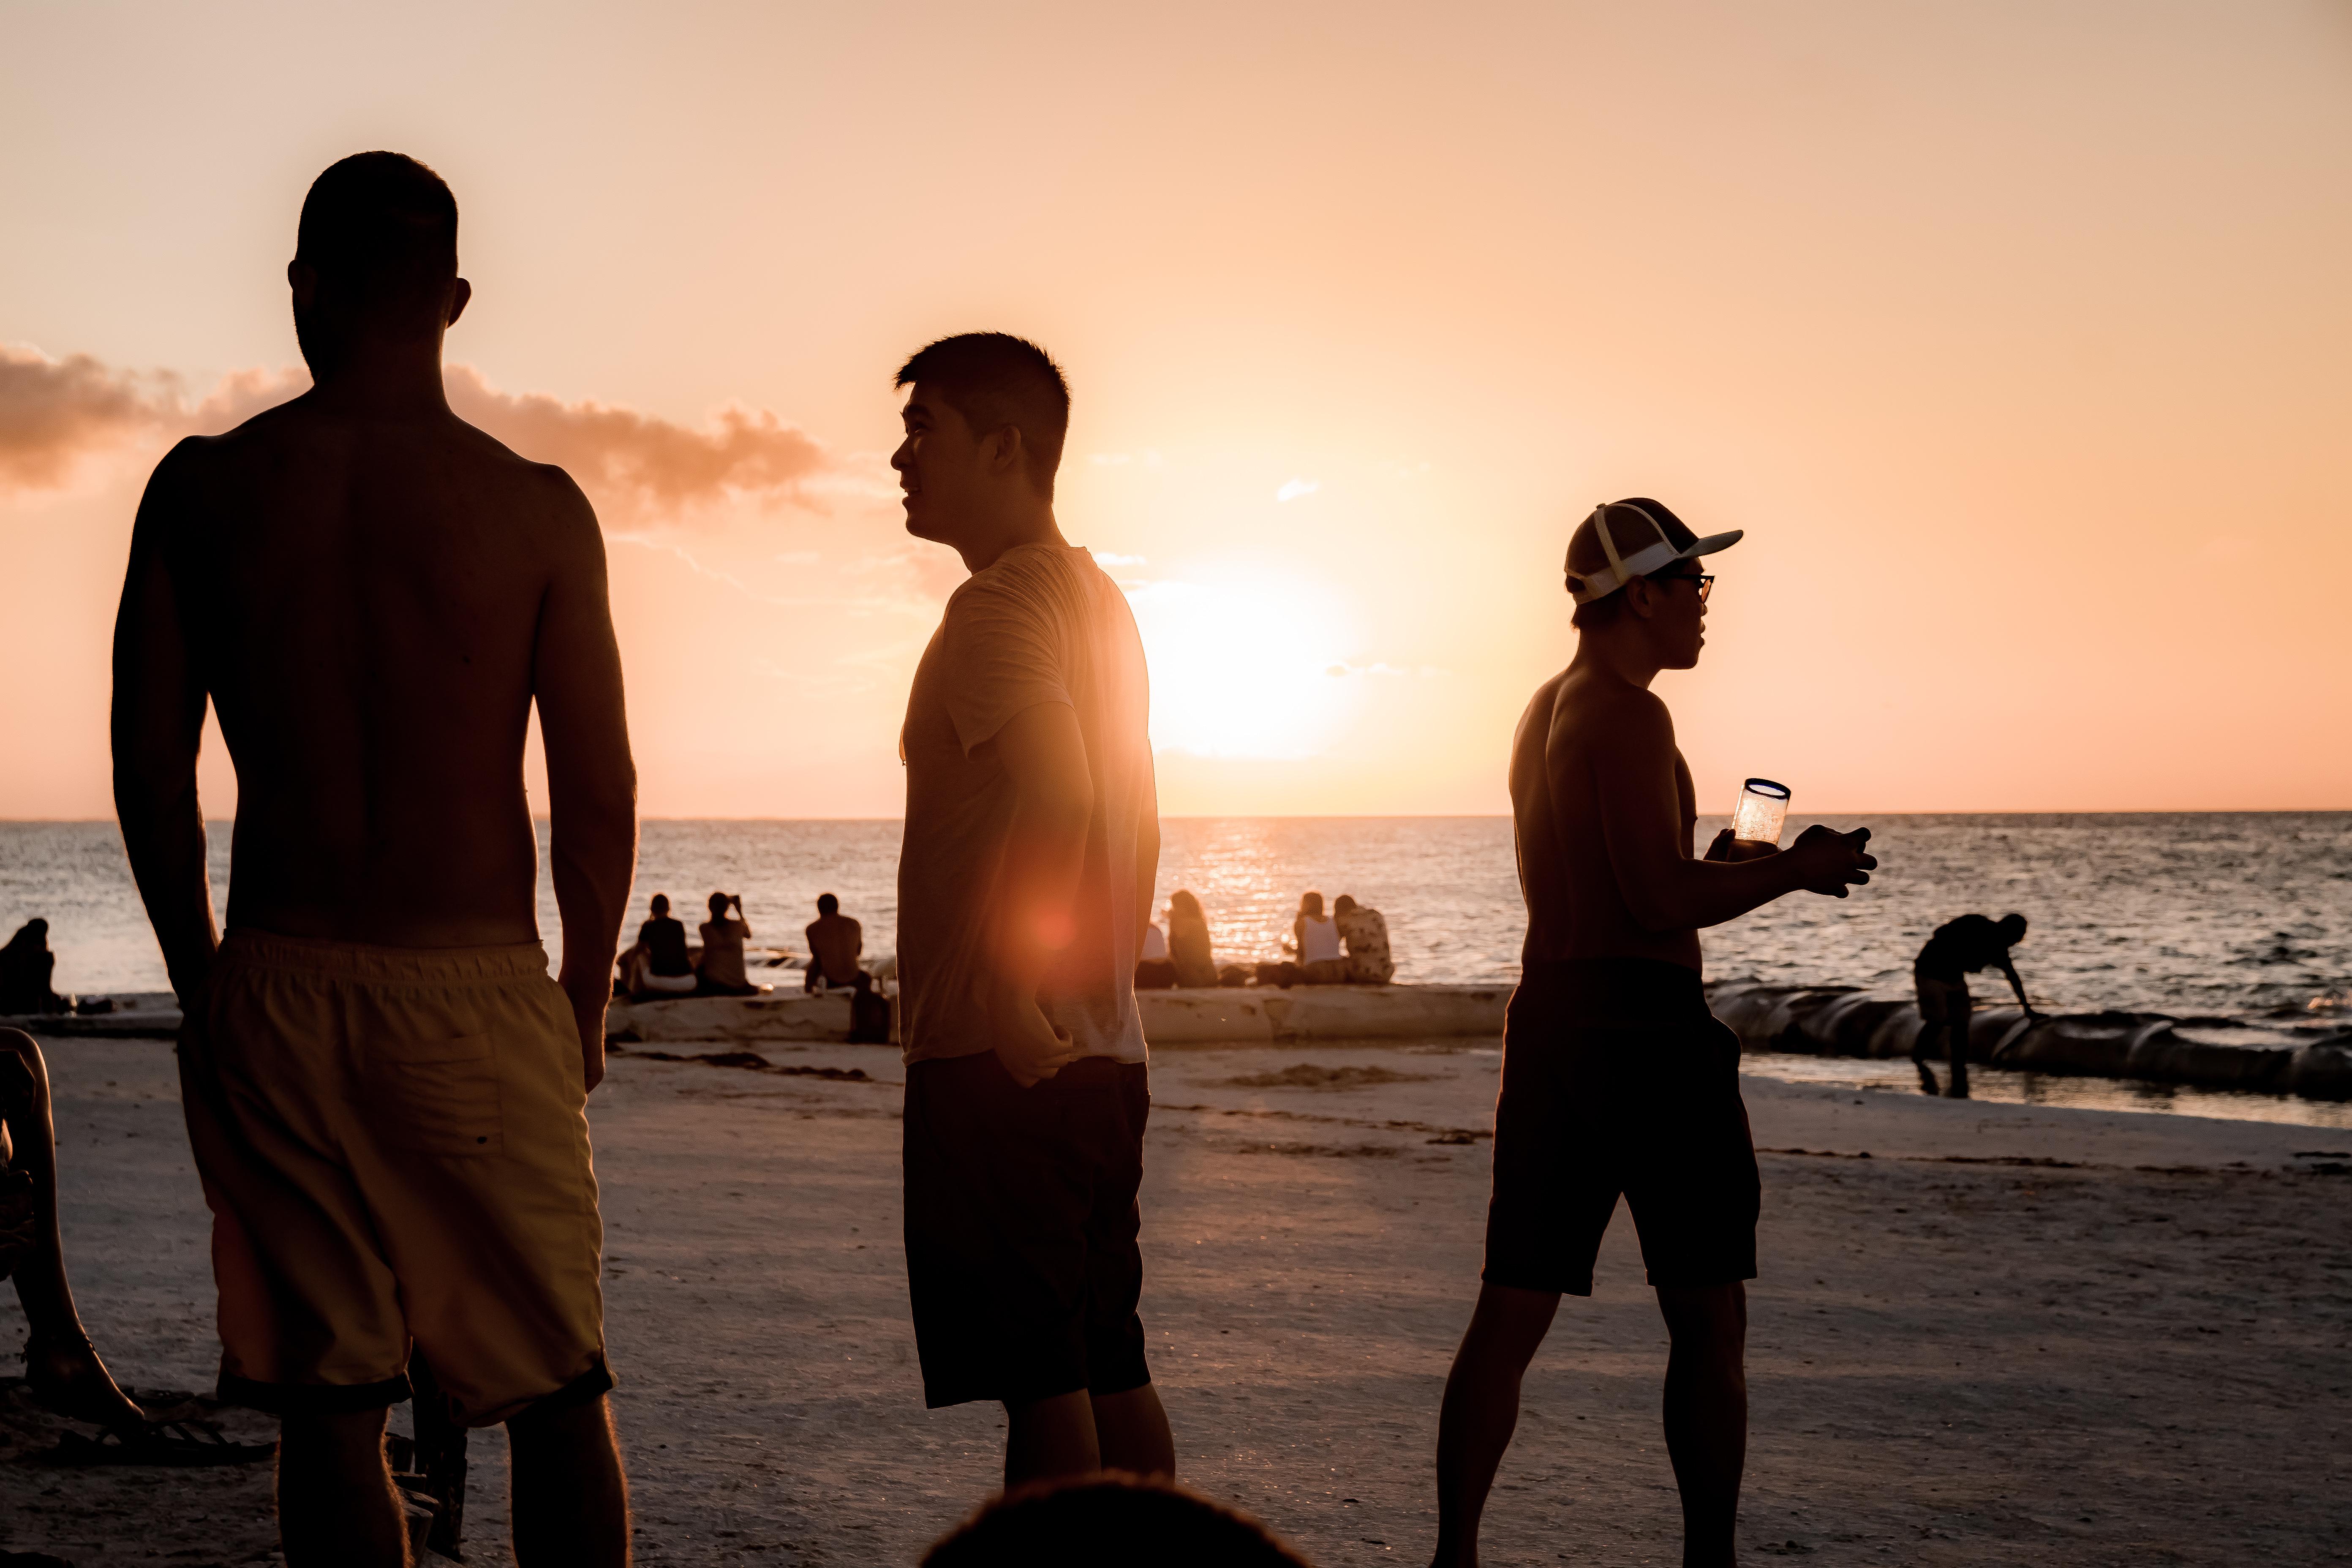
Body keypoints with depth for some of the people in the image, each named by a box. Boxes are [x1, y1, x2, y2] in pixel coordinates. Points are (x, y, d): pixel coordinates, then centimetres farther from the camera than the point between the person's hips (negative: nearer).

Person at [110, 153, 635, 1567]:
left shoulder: (203, 490, 0)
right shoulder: (537, 509, -4)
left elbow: (150, 774, 3)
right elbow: (602, 799, -4)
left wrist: (208, 987, 15)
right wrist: (584, 1012, 10)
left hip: (277, 991, 2)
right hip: (478, 996, -1)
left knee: (330, 1409, 8)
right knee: (558, 1395, 10)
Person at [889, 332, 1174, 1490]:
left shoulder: (998, 608, -11)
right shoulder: (1100, 599, 18)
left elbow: (1058, 793, -27)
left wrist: (1009, 992, -25)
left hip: (1001, 1055, -9)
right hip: (1102, 1050, 9)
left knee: (1041, 1383, -6)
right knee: (1113, 1371, 13)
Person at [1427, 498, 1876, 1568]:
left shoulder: (1544, 712, 18)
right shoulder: (1627, 715, -12)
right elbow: (1660, 900, -19)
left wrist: (1729, 868, 23)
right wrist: (1792, 872, -7)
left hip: (1548, 1018, 9)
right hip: (1645, 1025, -9)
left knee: (1512, 1315, 8)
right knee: (1708, 1321, 1)